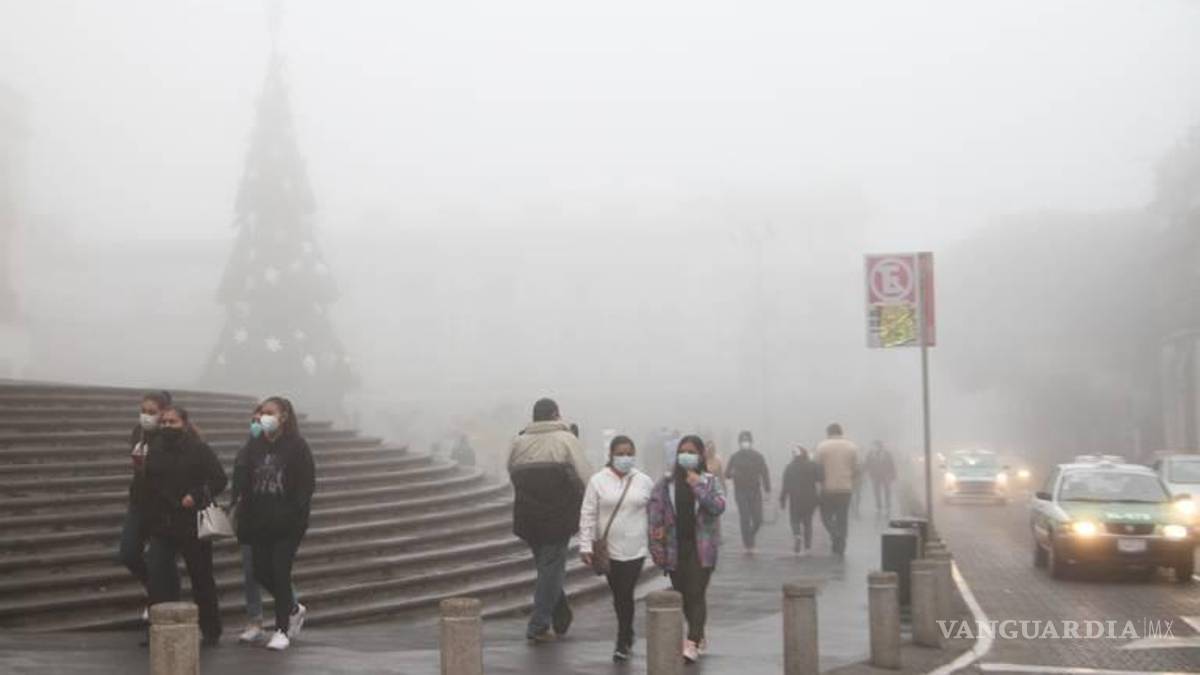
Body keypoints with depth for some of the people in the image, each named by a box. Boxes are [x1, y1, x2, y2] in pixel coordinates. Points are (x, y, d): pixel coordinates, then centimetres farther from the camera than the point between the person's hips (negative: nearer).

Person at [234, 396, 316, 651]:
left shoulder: (297, 446, -6)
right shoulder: (255, 445, 8)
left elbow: (307, 484, -7)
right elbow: (244, 480, 9)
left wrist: (294, 513, -16)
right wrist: (244, 515, 0)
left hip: (288, 524, -5)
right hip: (260, 522, 5)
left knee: (280, 571, -6)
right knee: (261, 572, 4)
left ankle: (282, 629, 7)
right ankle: (294, 609, 30)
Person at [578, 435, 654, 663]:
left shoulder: (644, 482, 2)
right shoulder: (598, 481, -2)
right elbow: (588, 515, -2)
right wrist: (585, 545, -7)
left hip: (635, 549, -1)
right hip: (608, 549, 1)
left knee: (626, 595, -6)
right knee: (617, 596, 11)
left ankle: (622, 643, 1)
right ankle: (628, 635, 31)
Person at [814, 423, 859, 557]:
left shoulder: (822, 446, -4)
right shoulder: (852, 447, 3)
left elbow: (818, 467, -5)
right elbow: (856, 469, 4)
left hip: (828, 487, -2)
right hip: (846, 487, 2)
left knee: (826, 516, 11)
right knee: (843, 519, 9)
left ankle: (835, 534, -17)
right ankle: (840, 549, 9)